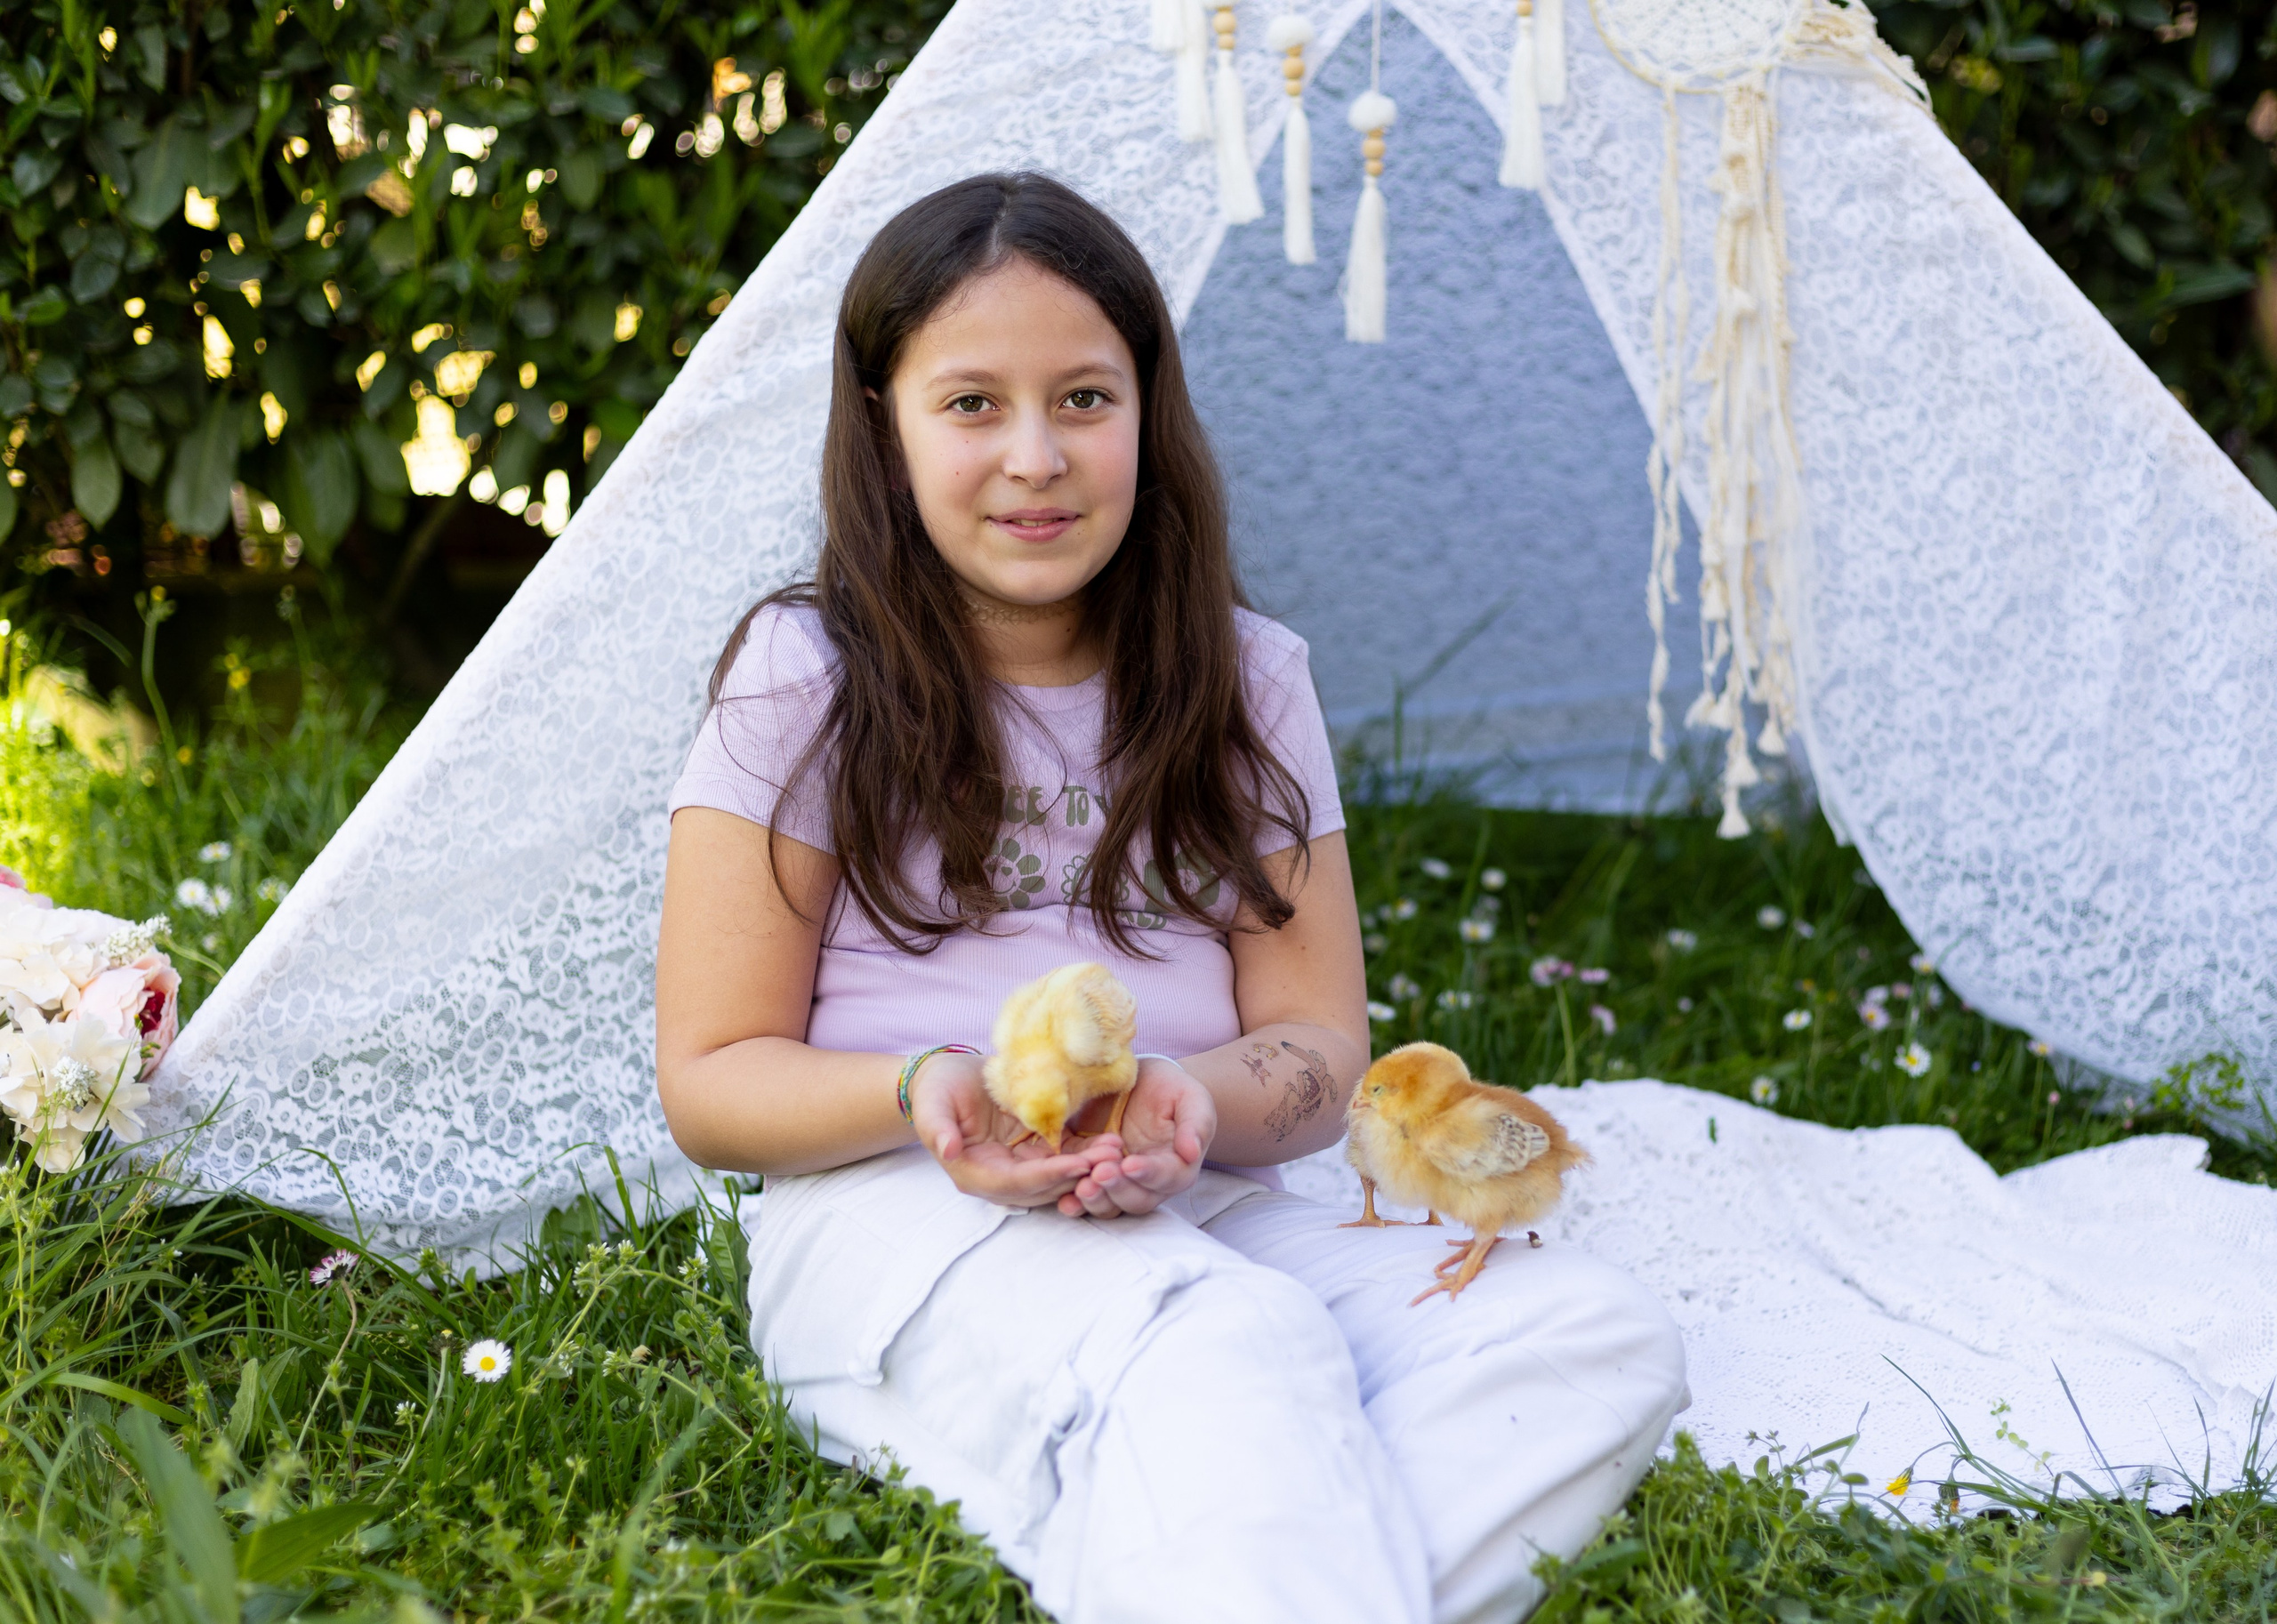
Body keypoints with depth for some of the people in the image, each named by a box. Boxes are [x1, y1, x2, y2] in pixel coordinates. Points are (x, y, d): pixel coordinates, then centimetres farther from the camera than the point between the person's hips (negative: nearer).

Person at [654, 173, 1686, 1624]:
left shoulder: (1245, 683, 10)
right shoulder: (807, 683, 0)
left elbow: (1319, 1046, 8)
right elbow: (711, 1081, 1)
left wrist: (1198, 1098, -17)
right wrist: (923, 1092, -21)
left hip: (1193, 1215, 5)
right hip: (902, 1226, -4)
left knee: (1607, 1339, -23)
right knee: (1229, 1345, -38)